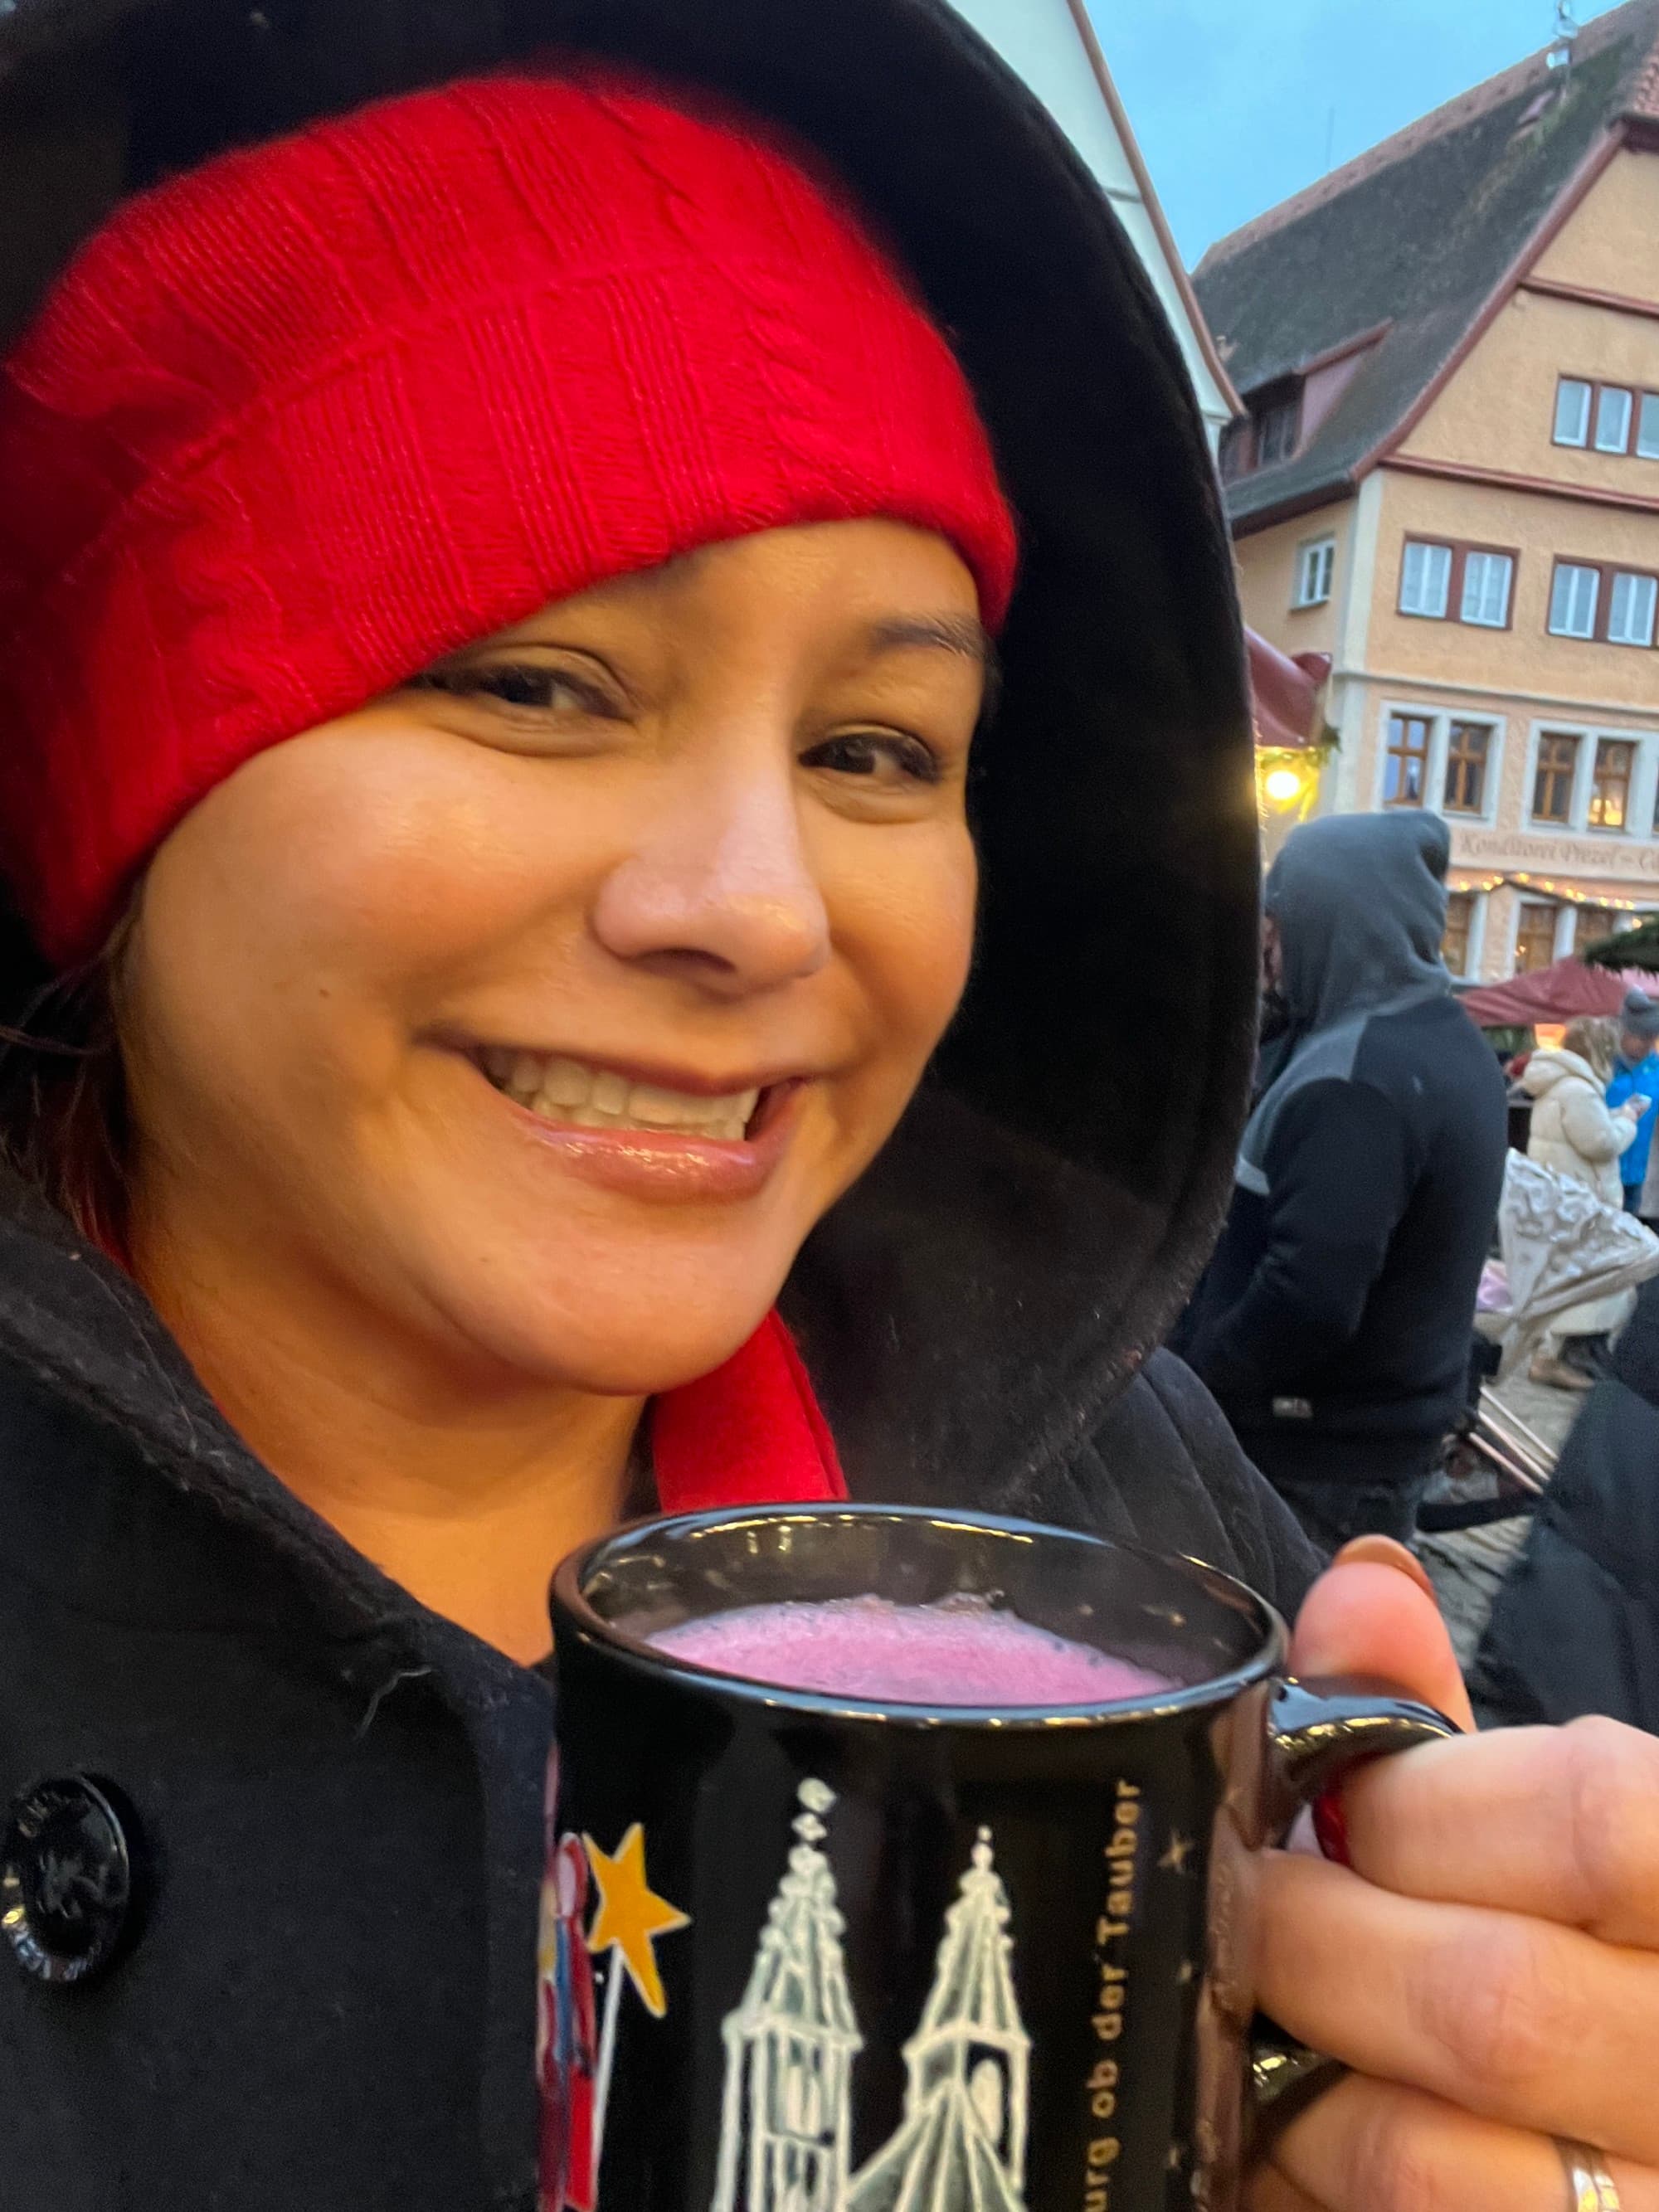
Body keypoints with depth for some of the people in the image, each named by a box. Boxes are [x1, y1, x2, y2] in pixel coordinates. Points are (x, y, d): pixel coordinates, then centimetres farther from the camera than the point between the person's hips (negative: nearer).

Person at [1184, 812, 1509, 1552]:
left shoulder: (1354, 1079, -24)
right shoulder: (1452, 1044, 8)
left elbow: (1308, 1300, -30)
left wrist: (1190, 1379, -16)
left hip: (1314, 1458, -9)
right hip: (1393, 1436, 9)